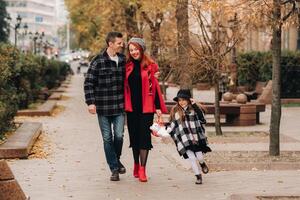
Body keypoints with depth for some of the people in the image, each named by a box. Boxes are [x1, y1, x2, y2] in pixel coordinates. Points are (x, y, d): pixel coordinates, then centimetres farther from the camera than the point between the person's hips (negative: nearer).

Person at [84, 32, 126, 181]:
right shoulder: (98, 61, -7)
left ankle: (116, 159, 25)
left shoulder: (123, 60, 6)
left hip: (120, 106, 3)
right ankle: (114, 168, 12)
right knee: (107, 138, 3)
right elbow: (88, 83, -5)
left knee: (119, 135, -2)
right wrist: (90, 102, -13)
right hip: (103, 107, -3)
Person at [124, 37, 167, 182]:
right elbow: (124, 87, 13)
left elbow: (154, 87, 0)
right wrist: (123, 105, 11)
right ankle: (136, 165, 25)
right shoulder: (128, 66, 8)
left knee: (144, 137, -5)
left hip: (146, 107, -3)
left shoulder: (150, 66, -1)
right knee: (134, 136, 11)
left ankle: (142, 169, -5)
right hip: (131, 107, 3)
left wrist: (158, 107, -3)